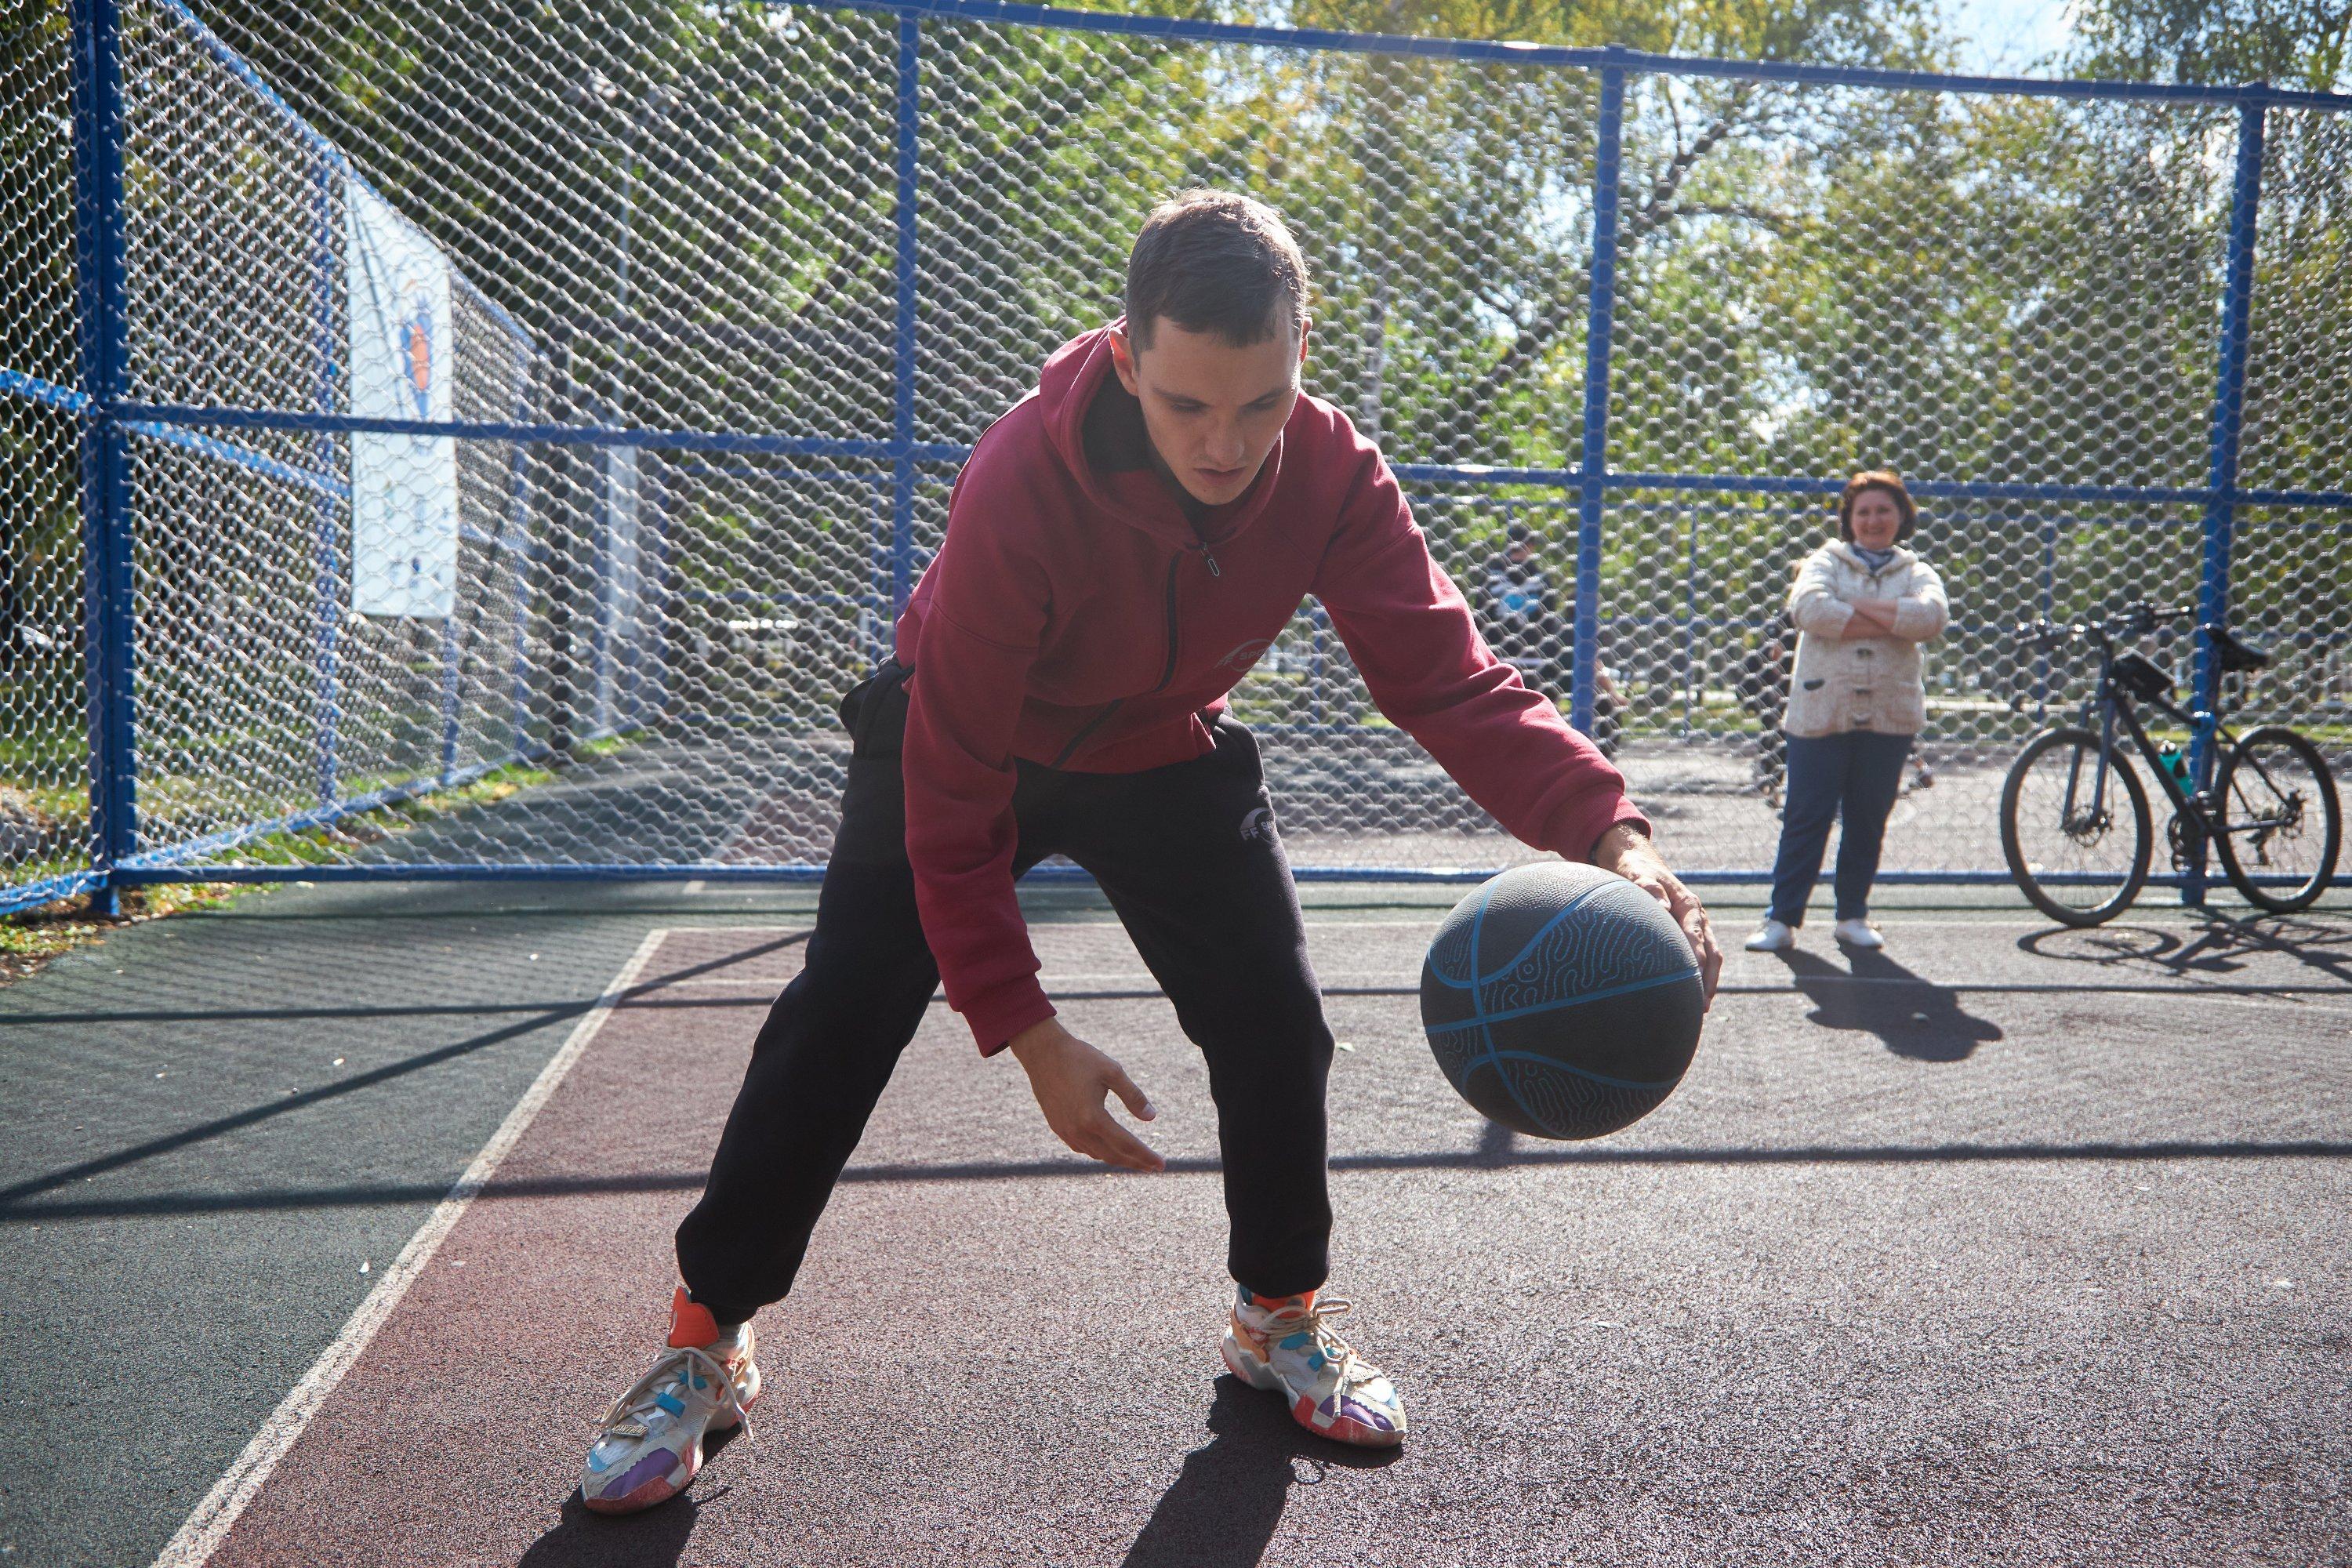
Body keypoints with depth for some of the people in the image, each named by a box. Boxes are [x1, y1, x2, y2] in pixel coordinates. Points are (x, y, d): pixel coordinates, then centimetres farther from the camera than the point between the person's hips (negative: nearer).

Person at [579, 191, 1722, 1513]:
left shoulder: (1332, 476, -26)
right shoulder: (1023, 480, -38)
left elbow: (1450, 678, -29)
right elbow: (952, 786, -34)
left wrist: (1606, 829, -47)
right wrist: (1027, 1031, -35)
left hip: (1167, 758, 3)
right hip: (972, 745, -3)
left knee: (1277, 1028, -2)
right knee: (838, 1027, -9)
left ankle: (1282, 1317, 23)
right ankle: (707, 1344, 9)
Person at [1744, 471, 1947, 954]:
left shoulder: (1917, 573, 13)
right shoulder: (1825, 562, 9)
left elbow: (1932, 617, -10)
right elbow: (1808, 608, -14)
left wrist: (1855, 607, -11)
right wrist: (1889, 623, -12)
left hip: (1888, 715, 2)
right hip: (1821, 711, -2)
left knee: (1868, 820, 8)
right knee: (1805, 818, -3)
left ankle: (1853, 915, 20)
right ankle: (1782, 918, 1)